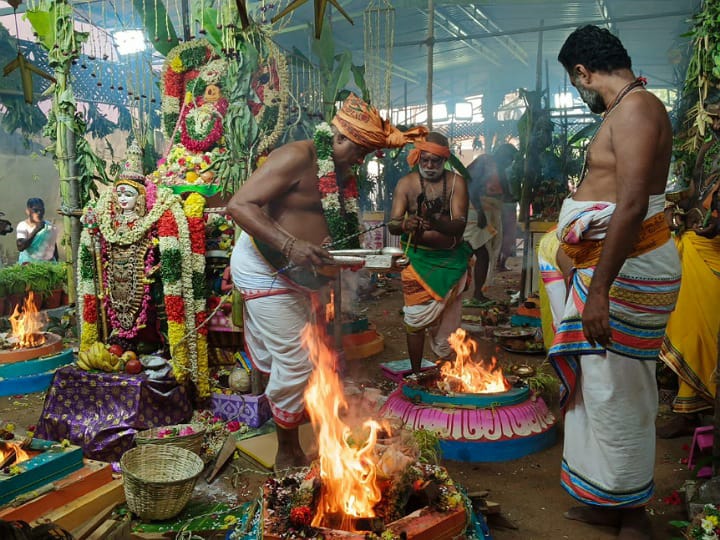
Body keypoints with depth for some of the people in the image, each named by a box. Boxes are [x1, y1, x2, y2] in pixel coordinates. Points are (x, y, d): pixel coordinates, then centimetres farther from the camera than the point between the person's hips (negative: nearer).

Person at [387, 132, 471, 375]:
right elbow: (392, 224, -12)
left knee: (448, 319, 10)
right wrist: (404, 225, -37)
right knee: (416, 319, -3)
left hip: (450, 259, 1)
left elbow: (459, 225, -17)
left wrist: (436, 223, -38)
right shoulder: (406, 183, -5)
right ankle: (415, 373, 10)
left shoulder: (456, 182, -6)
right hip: (418, 258, -1)